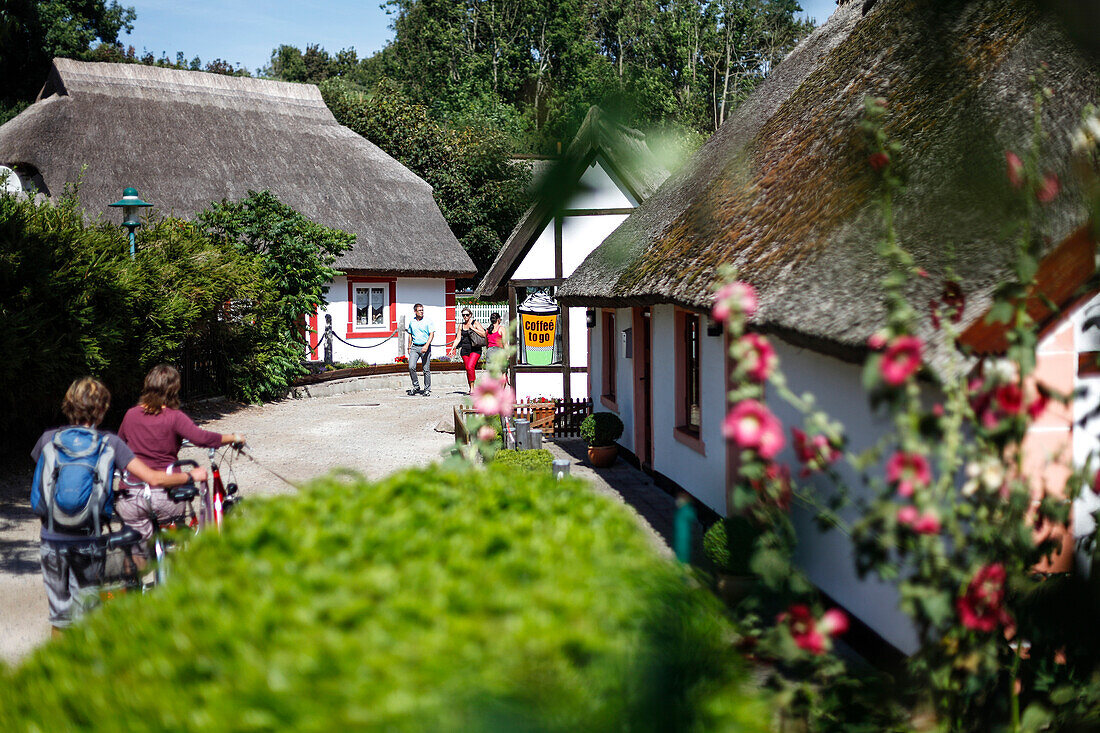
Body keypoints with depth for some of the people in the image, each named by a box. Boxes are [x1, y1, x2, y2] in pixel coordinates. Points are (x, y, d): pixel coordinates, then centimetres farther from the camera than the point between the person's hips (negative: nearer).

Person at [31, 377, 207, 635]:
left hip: (51, 539, 2)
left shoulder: (48, 438, 1)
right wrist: (191, 476, 3)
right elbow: (153, 478, -12)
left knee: (59, 618, 13)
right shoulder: (109, 442, -7)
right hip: (88, 539, -2)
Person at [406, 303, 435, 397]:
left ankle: (427, 389, 11)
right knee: (411, 367, -12)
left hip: (425, 347, -3)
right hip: (414, 347, 3)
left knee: (426, 370, 1)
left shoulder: (428, 321, -3)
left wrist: (426, 346, -21)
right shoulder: (411, 322, 10)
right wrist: (409, 347, 19)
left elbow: (432, 334, -9)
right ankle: (416, 386, 4)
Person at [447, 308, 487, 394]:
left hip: (475, 349, -5)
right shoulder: (461, 326, 13)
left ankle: (472, 388, -15)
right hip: (464, 349, 5)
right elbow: (458, 339, 13)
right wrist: (452, 348, 3)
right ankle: (471, 389, 12)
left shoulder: (475, 323, -1)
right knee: (467, 369, 3)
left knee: (470, 367, -20)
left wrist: (473, 328, -15)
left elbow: (484, 334, -10)